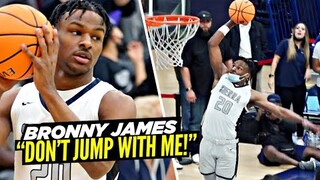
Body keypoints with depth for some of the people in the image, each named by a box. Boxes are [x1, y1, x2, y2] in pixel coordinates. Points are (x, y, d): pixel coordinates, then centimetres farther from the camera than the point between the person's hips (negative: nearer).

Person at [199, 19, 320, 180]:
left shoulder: (250, 94, -2)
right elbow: (212, 45, 1)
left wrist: (304, 122, -9)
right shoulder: (223, 77, 4)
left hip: (227, 146, -2)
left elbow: (279, 110, -1)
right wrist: (230, 24, -3)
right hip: (207, 141, 2)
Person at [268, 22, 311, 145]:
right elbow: (276, 59, -8)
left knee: (299, 112, 12)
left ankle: (300, 138, 24)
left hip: (299, 85, 4)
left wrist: (308, 70, -2)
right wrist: (271, 75, -15)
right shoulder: (285, 43, -5)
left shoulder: (306, 49, 8)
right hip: (283, 84, -4)